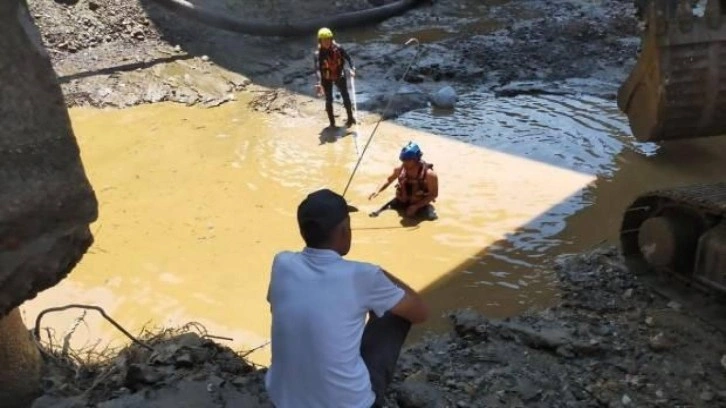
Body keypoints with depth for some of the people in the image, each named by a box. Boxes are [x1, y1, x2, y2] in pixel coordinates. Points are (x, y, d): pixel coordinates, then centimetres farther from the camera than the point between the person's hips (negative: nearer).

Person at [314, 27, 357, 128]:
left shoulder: (338, 48, -18)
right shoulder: (318, 53, -23)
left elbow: (348, 57, -7)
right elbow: (317, 68, -34)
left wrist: (352, 68, -23)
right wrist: (319, 83, -47)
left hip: (339, 76, 1)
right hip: (326, 78, -1)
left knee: (346, 96, 8)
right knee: (328, 100, 4)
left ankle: (350, 118, 26)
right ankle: (332, 123, 16)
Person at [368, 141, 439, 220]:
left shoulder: (429, 174, -23)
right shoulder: (400, 169, -11)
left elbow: (433, 195, -15)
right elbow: (389, 180, 9)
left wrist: (416, 206, -22)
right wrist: (378, 191, -6)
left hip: (420, 205, -3)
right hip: (401, 202, 3)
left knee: (431, 216, -23)